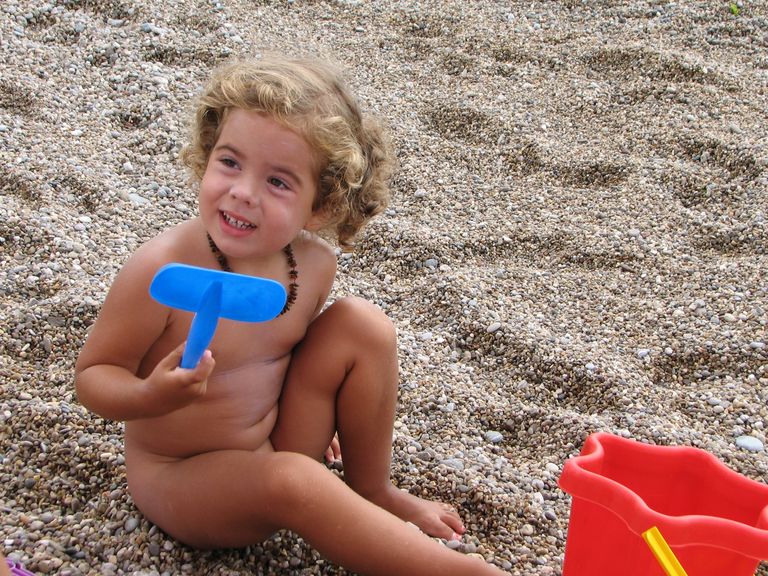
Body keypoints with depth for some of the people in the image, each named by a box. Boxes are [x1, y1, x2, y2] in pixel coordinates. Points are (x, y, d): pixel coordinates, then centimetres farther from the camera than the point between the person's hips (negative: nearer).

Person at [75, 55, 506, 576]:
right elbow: (93, 374, -17)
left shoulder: (316, 263, -11)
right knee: (292, 480, -33)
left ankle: (375, 492, 8)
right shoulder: (162, 271, -27)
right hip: (180, 476, -5)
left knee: (362, 326, -7)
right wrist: (149, 397, -36)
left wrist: (331, 412, 3)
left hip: (279, 443, 5)